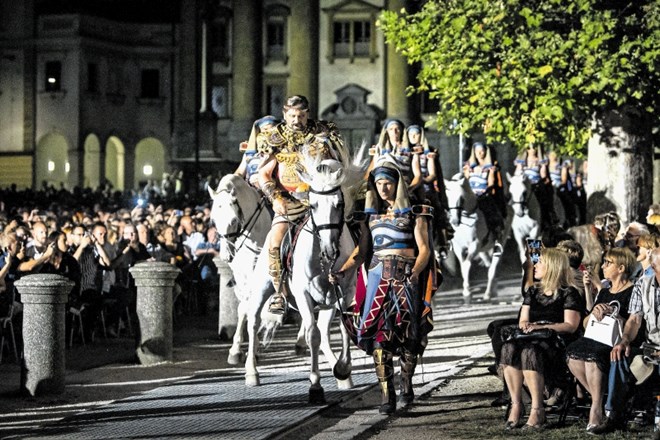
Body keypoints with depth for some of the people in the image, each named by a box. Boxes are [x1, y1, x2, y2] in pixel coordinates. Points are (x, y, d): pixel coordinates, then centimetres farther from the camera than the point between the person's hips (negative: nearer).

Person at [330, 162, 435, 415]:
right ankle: (387, 395, -12)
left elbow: (424, 249, -3)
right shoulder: (371, 214, 15)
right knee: (379, 332, -10)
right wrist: (343, 270, 0)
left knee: (408, 332, -1)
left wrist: (415, 272, -21)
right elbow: (362, 250, 15)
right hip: (378, 275, 2)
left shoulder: (414, 213, 4)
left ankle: (407, 384, 24)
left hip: (406, 276, -2)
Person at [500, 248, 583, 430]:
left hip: (554, 341, -5)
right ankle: (516, 405, -32)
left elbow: (570, 326, -6)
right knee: (509, 348, -31)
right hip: (531, 338, 6)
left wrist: (542, 326, -14)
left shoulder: (568, 293, 4)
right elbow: (523, 321, 22)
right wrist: (525, 325, -3)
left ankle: (537, 410, -38)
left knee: (529, 352, -39)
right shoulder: (533, 291, 24)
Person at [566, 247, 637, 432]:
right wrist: (594, 313, 2)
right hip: (598, 339, 7)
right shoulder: (604, 292, 22)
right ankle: (599, 398, -12)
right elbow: (586, 323, 19)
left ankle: (596, 409, -27)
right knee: (573, 354, -22)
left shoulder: (632, 292, 0)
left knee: (592, 355, -33)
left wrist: (611, 314, -17)